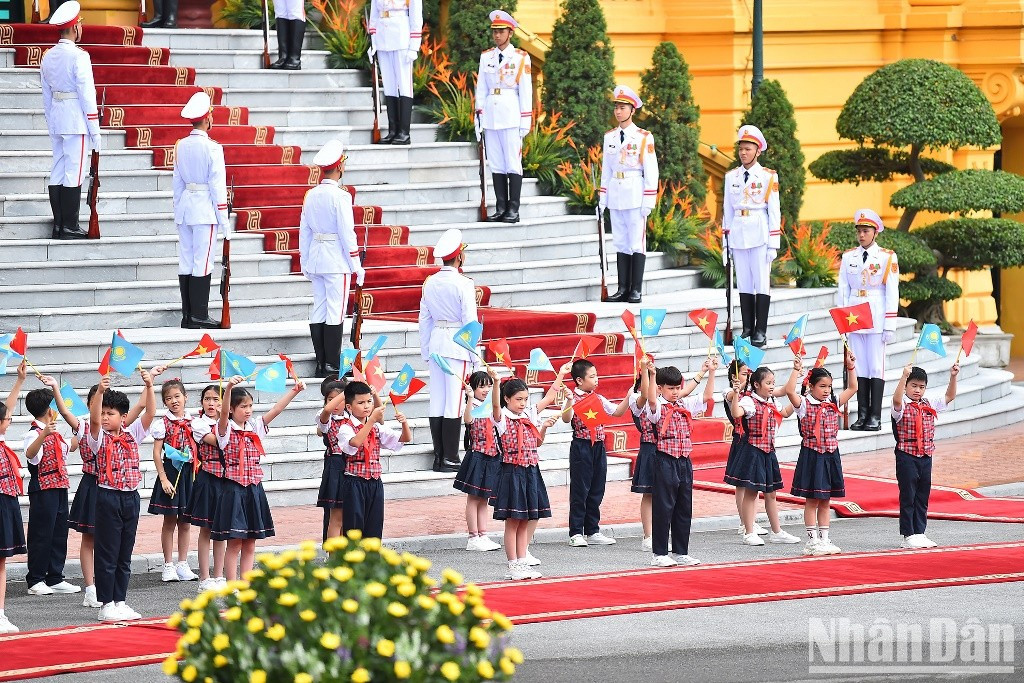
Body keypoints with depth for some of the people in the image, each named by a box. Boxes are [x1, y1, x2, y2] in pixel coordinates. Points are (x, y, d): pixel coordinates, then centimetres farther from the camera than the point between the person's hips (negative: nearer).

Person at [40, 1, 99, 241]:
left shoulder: (48, 57, 10)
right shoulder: (79, 57, -13)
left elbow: (46, 95, 15)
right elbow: (87, 95, -13)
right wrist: (95, 130, -9)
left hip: (56, 121, 7)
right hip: (77, 121, -7)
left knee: (57, 172, 9)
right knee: (73, 173, -4)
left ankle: (58, 226, 11)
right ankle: (70, 227, -4)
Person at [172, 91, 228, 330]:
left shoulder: (180, 146, 6)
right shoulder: (212, 148, -11)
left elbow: (177, 182, 12)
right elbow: (218, 185, -10)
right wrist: (223, 219, -5)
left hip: (185, 205, 6)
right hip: (205, 209, -6)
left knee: (186, 262, 8)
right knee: (202, 263, -4)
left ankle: (187, 315, 10)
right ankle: (199, 316, -4)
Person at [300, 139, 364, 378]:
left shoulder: (311, 195, 7)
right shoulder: (340, 196, -13)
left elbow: (304, 231, 11)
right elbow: (347, 233, -12)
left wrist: (305, 263, 19)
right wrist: (356, 265, -6)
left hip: (315, 258, 7)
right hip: (337, 260, -7)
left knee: (318, 311, 8)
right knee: (335, 312, -4)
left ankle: (320, 364, 11)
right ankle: (332, 366, -5)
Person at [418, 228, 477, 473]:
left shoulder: (430, 283, 6)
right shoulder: (463, 284, -11)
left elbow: (424, 319, 11)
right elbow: (470, 321, -10)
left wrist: (426, 351, 19)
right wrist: (474, 355, -3)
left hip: (436, 342, 6)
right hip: (457, 344, -6)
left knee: (437, 403, 8)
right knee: (454, 403, -4)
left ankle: (438, 457, 11)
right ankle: (450, 459, -3)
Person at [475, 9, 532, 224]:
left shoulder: (521, 58, 1)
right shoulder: (486, 57, 11)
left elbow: (525, 91, 0)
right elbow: (481, 88, 13)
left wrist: (525, 121, -3)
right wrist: (479, 115, 7)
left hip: (511, 114, -4)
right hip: (491, 113, 4)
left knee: (513, 163, -5)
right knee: (495, 164, 4)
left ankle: (513, 210, -4)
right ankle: (500, 208, 7)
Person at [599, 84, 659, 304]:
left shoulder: (644, 137, -2)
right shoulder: (609, 137, 12)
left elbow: (651, 171, -3)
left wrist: (648, 201, -9)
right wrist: (602, 199, 12)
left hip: (635, 196, -5)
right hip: (615, 197, 5)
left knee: (637, 243, -4)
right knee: (620, 243, 6)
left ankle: (636, 290, -3)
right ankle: (623, 288, 8)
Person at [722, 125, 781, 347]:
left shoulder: (768, 177, 1)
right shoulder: (731, 177, 11)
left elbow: (774, 211, 0)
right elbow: (727, 210, 14)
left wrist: (773, 244, -4)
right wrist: (725, 241, 10)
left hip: (760, 234, -3)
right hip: (738, 235, 3)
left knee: (762, 282, -4)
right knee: (744, 283, 4)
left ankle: (761, 332, -2)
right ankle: (747, 329, 9)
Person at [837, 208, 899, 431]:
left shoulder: (887, 258, 0)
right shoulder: (848, 257, 10)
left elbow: (892, 293, -2)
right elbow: (843, 291, 12)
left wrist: (890, 326, -7)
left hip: (876, 318, -3)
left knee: (876, 366, -4)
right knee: (859, 367, 3)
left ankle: (875, 417, -3)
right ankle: (862, 415, 6)